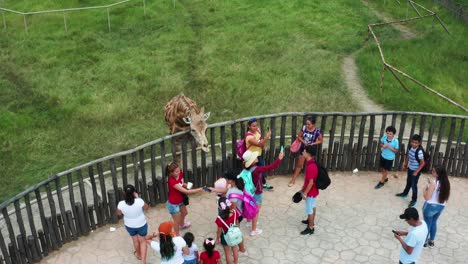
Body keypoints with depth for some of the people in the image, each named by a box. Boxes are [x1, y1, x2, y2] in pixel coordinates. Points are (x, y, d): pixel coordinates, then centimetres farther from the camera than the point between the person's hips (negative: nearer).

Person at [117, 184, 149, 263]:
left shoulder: (121, 204, -28)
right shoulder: (139, 201, -32)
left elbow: (119, 213, -6)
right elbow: (146, 208, -9)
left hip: (130, 226, 1)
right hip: (141, 224, -1)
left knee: (135, 240, 28)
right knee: (142, 241, 22)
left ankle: (139, 255, 52)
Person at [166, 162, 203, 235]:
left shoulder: (180, 174, -16)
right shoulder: (172, 181, -39)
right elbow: (186, 191, -39)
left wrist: (187, 185, -18)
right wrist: (200, 189, -41)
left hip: (180, 200, 8)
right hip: (173, 204, -8)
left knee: (184, 213, 33)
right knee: (177, 221, 12)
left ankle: (182, 225, 65)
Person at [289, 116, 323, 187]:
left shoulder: (317, 131, -21)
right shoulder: (304, 128, -13)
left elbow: (321, 141, -9)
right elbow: (299, 137, -2)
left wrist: (313, 143, -23)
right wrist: (303, 141, -20)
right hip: (303, 148, 2)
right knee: (299, 165, 10)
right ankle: (293, 180, 19)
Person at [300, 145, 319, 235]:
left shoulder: (310, 166, -32)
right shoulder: (311, 162, -1)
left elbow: (311, 182, -28)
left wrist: (305, 193, -19)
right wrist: (304, 186, 21)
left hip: (310, 192, -10)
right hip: (313, 190, 10)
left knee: (310, 209, 4)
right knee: (313, 207, 26)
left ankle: (311, 228, 17)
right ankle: (311, 221, 44)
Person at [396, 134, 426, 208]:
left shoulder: (419, 151, -30)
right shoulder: (410, 148, -7)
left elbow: (422, 163, -23)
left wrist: (416, 172, -21)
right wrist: (405, 165, 17)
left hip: (415, 171, -7)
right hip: (410, 168, 7)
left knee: (414, 185, 5)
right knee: (408, 182, 27)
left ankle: (414, 200, 21)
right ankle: (405, 193, 48)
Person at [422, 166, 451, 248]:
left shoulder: (433, 183, -24)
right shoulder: (446, 183, -3)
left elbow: (427, 197, -23)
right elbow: (446, 197, 8)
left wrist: (425, 189, -6)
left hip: (431, 206, -7)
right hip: (441, 206, 7)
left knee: (427, 223, 11)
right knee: (434, 222, 25)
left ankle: (425, 241, 25)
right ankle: (431, 241, 36)